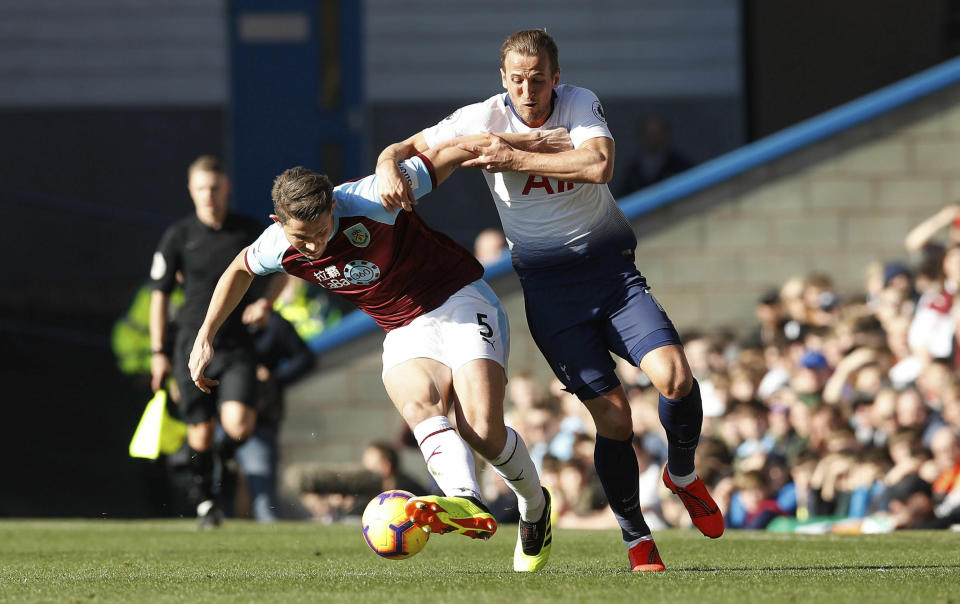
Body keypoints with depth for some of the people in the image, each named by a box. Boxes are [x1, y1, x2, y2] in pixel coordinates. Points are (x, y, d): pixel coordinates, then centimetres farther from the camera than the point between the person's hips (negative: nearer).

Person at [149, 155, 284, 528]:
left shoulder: (250, 232, 1)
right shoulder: (177, 237, -1)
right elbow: (159, 294, 5)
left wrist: (266, 302, -2)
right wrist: (159, 352, 3)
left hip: (237, 344, 0)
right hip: (193, 343, 0)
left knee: (237, 424, -19)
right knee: (201, 431, 1)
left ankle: (232, 446, 18)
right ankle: (204, 501, 22)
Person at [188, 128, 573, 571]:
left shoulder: (368, 201, -24)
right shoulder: (278, 248, -9)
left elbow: (450, 153, -14)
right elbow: (240, 270, 17)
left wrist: (527, 142, -11)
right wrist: (205, 337, 17)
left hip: (461, 302, -4)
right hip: (406, 333, 4)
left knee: (482, 430, -22)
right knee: (417, 405, -32)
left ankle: (535, 508, 8)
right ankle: (467, 504, -55)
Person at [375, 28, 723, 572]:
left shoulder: (580, 104, -5)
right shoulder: (484, 120, -5)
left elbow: (598, 164, -25)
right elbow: (407, 149, 0)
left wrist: (515, 160, -24)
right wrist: (390, 167, -24)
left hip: (613, 269, 1)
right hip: (549, 289, -1)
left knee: (674, 376, -20)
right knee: (613, 416, -10)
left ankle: (683, 474, 11)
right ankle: (636, 537, 10)